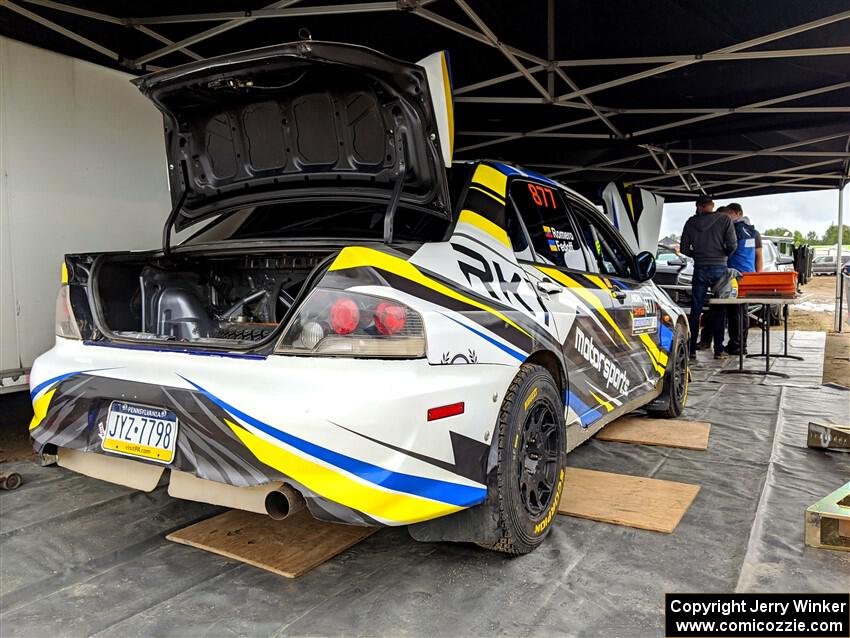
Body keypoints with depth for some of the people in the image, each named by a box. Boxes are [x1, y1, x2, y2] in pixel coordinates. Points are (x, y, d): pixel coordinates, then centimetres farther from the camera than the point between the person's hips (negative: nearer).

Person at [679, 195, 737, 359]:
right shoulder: (725, 220, -3)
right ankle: (718, 350, 8)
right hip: (719, 268, -1)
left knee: (695, 310, 6)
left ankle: (691, 349, 6)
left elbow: (684, 249, 2)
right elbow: (732, 245, -9)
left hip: (700, 269, 1)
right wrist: (723, 255, 11)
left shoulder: (691, 223, 2)